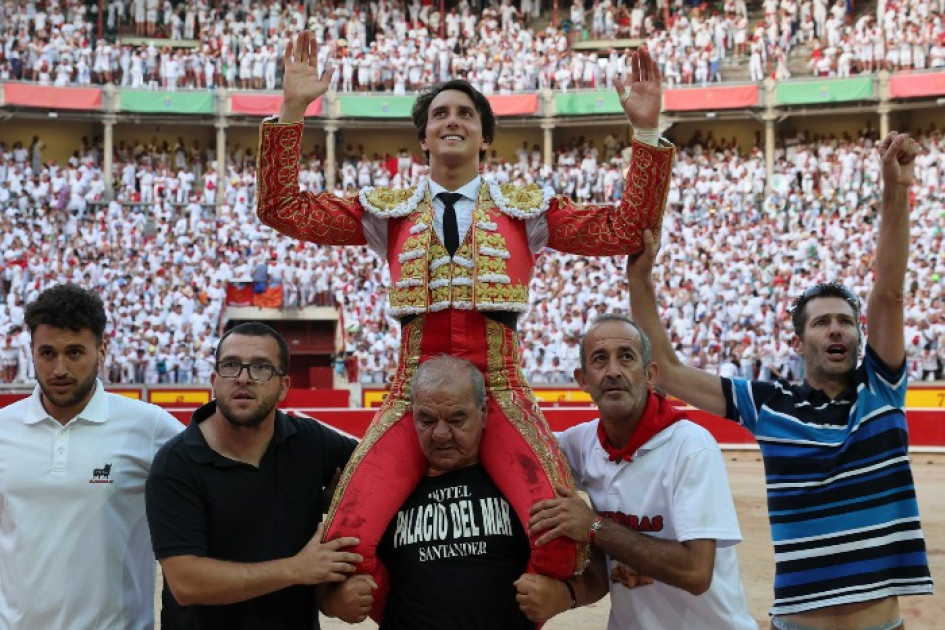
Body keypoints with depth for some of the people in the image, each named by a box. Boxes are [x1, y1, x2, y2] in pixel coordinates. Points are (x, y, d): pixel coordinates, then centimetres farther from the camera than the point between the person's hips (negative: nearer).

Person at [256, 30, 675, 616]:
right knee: (347, 540, -21)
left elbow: (625, 231, 4)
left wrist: (647, 131, -3)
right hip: (413, 394, 1)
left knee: (562, 538, -26)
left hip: (501, 396, 0)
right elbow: (283, 209, 6)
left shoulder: (524, 208, 12)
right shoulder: (387, 211, 13)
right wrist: (292, 111, 0)